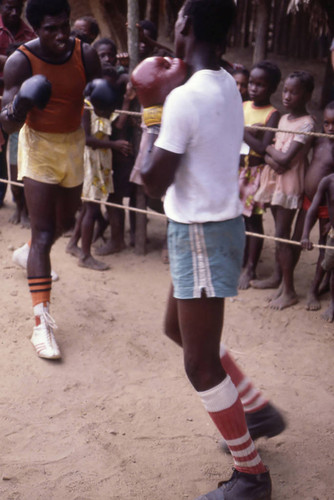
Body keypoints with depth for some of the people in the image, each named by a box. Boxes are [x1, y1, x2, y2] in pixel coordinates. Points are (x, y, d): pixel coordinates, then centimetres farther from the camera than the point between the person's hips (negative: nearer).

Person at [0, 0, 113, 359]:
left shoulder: (85, 54, -10)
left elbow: (100, 99, -1)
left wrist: (102, 96, -26)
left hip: (73, 143, 5)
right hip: (38, 145, -5)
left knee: (65, 221, 22)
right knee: (43, 234, -13)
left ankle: (29, 254, 56)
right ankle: (41, 322, -12)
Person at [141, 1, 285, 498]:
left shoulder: (184, 98, -22)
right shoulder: (227, 85, 5)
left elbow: (154, 183, -17)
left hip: (201, 232, -9)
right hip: (216, 222, 9)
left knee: (200, 362, 2)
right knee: (179, 328, 25)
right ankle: (257, 408, 35)